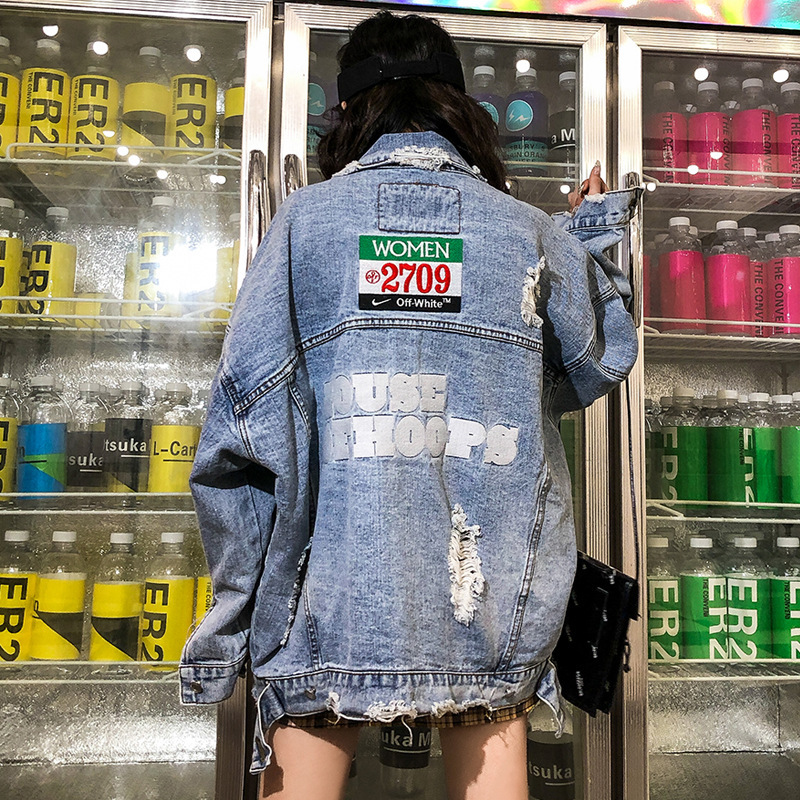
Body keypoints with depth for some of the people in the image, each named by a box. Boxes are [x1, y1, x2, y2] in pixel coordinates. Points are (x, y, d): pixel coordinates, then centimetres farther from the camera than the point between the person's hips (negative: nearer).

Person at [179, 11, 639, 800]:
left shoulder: (306, 218, 1)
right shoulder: (531, 232, 5)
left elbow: (244, 411, -3)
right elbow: (598, 365, 19)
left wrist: (237, 601, 6)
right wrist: (591, 240, 32)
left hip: (334, 582, -1)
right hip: (490, 585, 2)